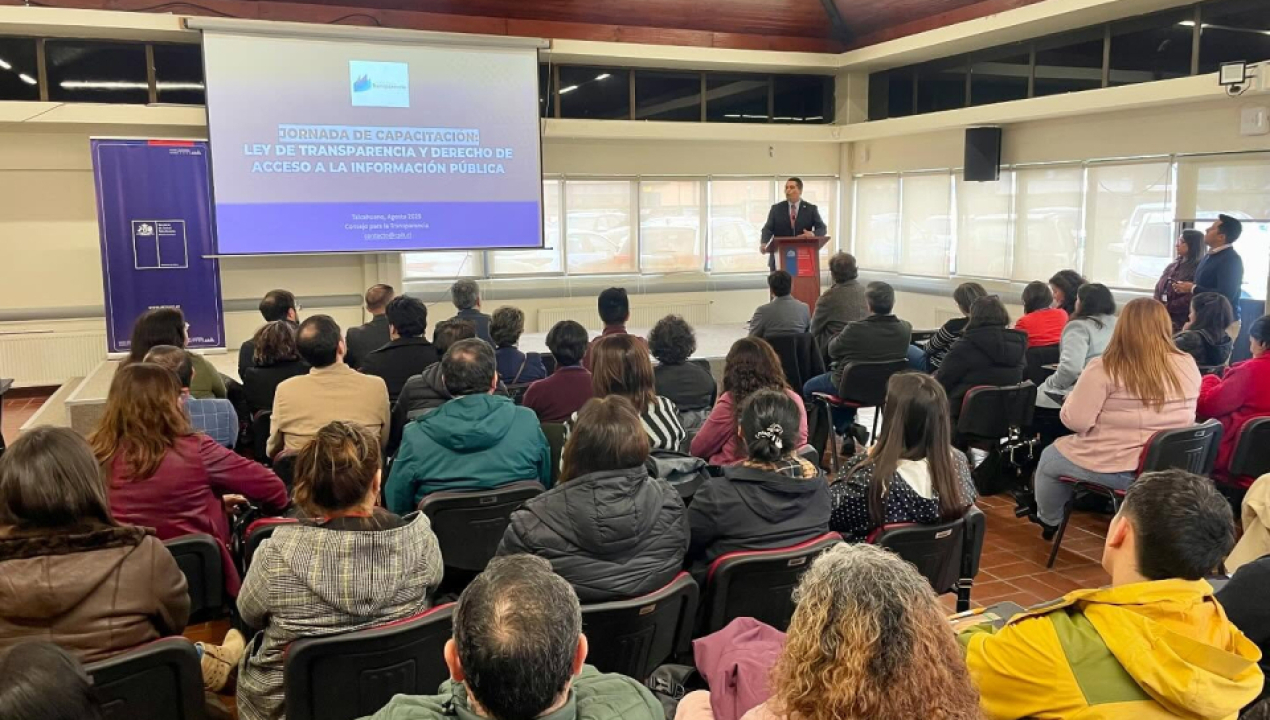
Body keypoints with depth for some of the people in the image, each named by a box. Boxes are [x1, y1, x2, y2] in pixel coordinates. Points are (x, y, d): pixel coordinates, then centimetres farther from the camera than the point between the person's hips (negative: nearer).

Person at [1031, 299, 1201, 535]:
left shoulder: (1105, 368, -17)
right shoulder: (1188, 365, -1)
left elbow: (1076, 421, -17)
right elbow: (1181, 416, 15)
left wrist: (1074, 397, 3)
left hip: (1117, 468, -5)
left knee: (1049, 457, 22)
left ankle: (1049, 520, 41)